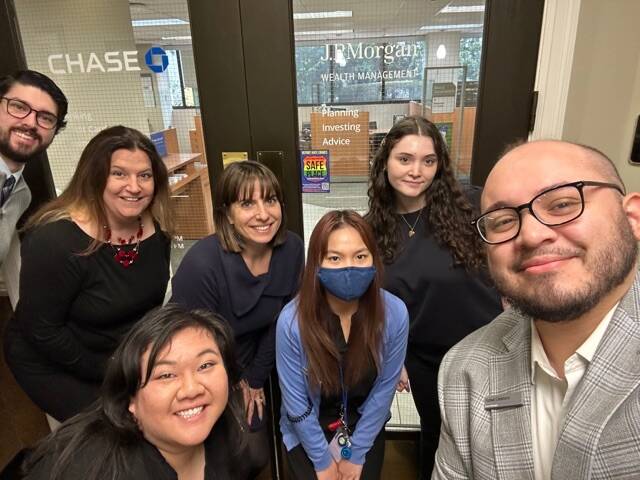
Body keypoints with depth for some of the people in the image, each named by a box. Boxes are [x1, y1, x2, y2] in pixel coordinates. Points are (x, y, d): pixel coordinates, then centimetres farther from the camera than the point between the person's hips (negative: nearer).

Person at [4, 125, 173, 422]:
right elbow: (42, 330, -21)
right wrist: (106, 372, -17)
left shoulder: (156, 228, -10)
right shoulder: (54, 240, -28)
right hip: (56, 363, -5)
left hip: (131, 352, 5)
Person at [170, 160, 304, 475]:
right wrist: (234, 385, -5)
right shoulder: (202, 263, -34)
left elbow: (278, 321, -4)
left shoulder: (291, 249, -17)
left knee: (256, 458, 18)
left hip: (244, 368, 5)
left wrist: (255, 379, 3)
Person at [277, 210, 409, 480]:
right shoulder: (291, 321, -28)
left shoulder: (395, 313, -24)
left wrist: (356, 455, -4)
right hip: (307, 432, -1)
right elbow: (295, 400, -16)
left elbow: (384, 387, -12)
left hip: (366, 427, 2)